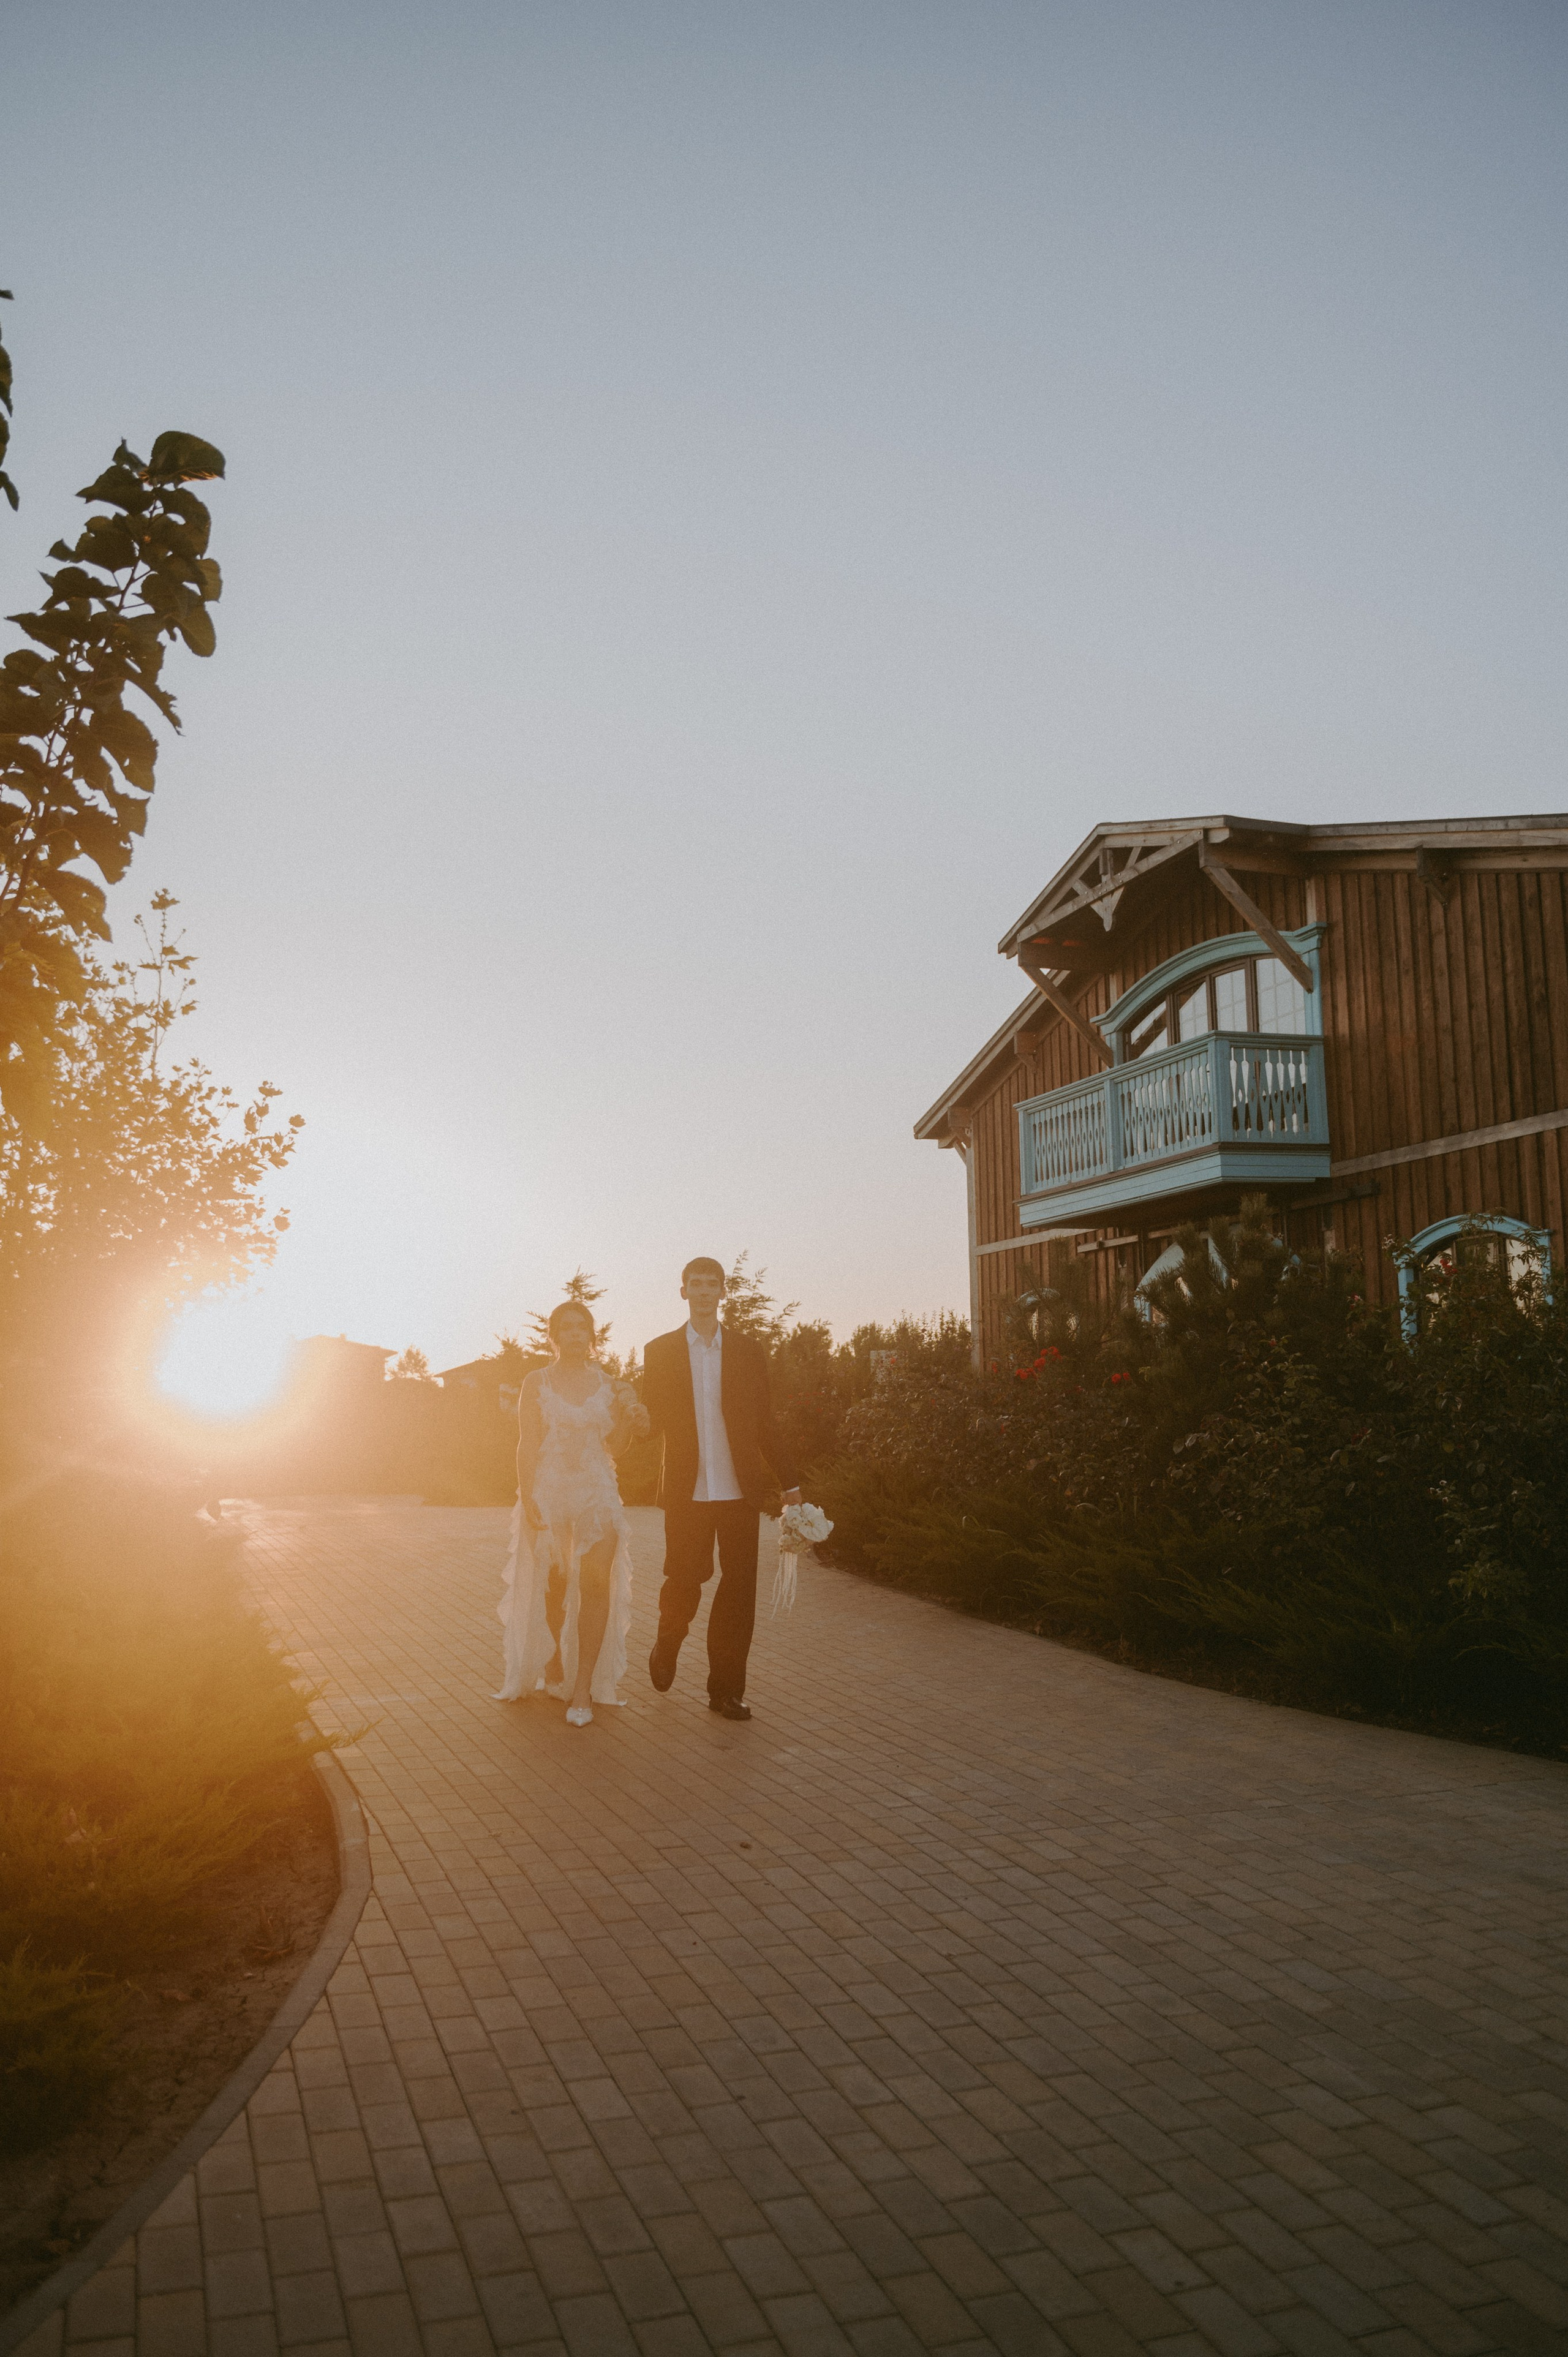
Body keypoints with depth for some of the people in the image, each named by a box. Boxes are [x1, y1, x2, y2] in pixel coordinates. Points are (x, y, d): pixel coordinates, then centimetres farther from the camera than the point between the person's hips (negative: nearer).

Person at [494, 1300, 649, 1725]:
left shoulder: (609, 1385, 8)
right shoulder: (536, 1383, 2)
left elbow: (613, 1449, 10)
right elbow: (527, 1446, -3)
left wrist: (630, 1421, -7)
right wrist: (527, 1498, -12)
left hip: (598, 1493, 1)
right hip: (548, 1492, -1)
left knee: (597, 1581, -13)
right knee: (552, 1586, 9)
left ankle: (582, 1687, -9)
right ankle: (553, 1661, 35)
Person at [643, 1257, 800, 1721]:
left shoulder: (748, 1351, 8)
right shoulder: (660, 1351, 6)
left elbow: (765, 1422, 11)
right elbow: (652, 1418, 9)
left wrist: (789, 1482, 9)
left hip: (740, 1490, 1)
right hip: (686, 1491, -1)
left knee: (738, 1590, 1)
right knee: (683, 1583, 2)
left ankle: (726, 1689, 14)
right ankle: (666, 1647, 34)